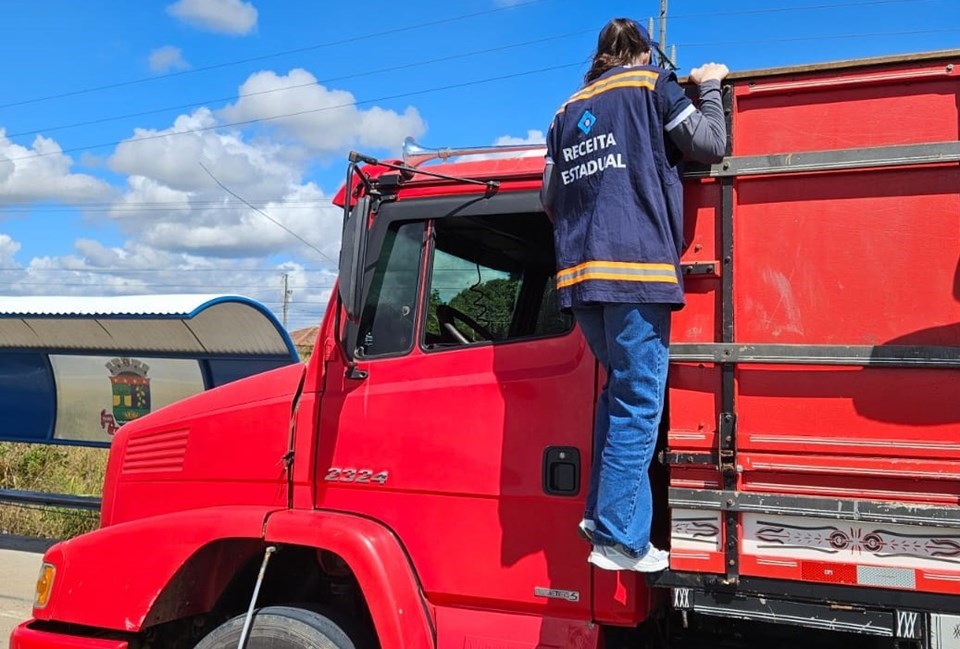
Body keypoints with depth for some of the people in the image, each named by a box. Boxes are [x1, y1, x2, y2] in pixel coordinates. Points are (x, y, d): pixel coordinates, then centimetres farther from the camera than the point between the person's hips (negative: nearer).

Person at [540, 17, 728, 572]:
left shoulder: (568, 111, 23)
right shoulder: (652, 86, 8)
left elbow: (551, 198, 21)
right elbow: (710, 145, 6)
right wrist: (710, 87, 22)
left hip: (580, 273, 6)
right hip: (638, 265, -6)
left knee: (621, 390, 18)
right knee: (638, 404, -4)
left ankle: (602, 511, 13)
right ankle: (620, 538, -5)